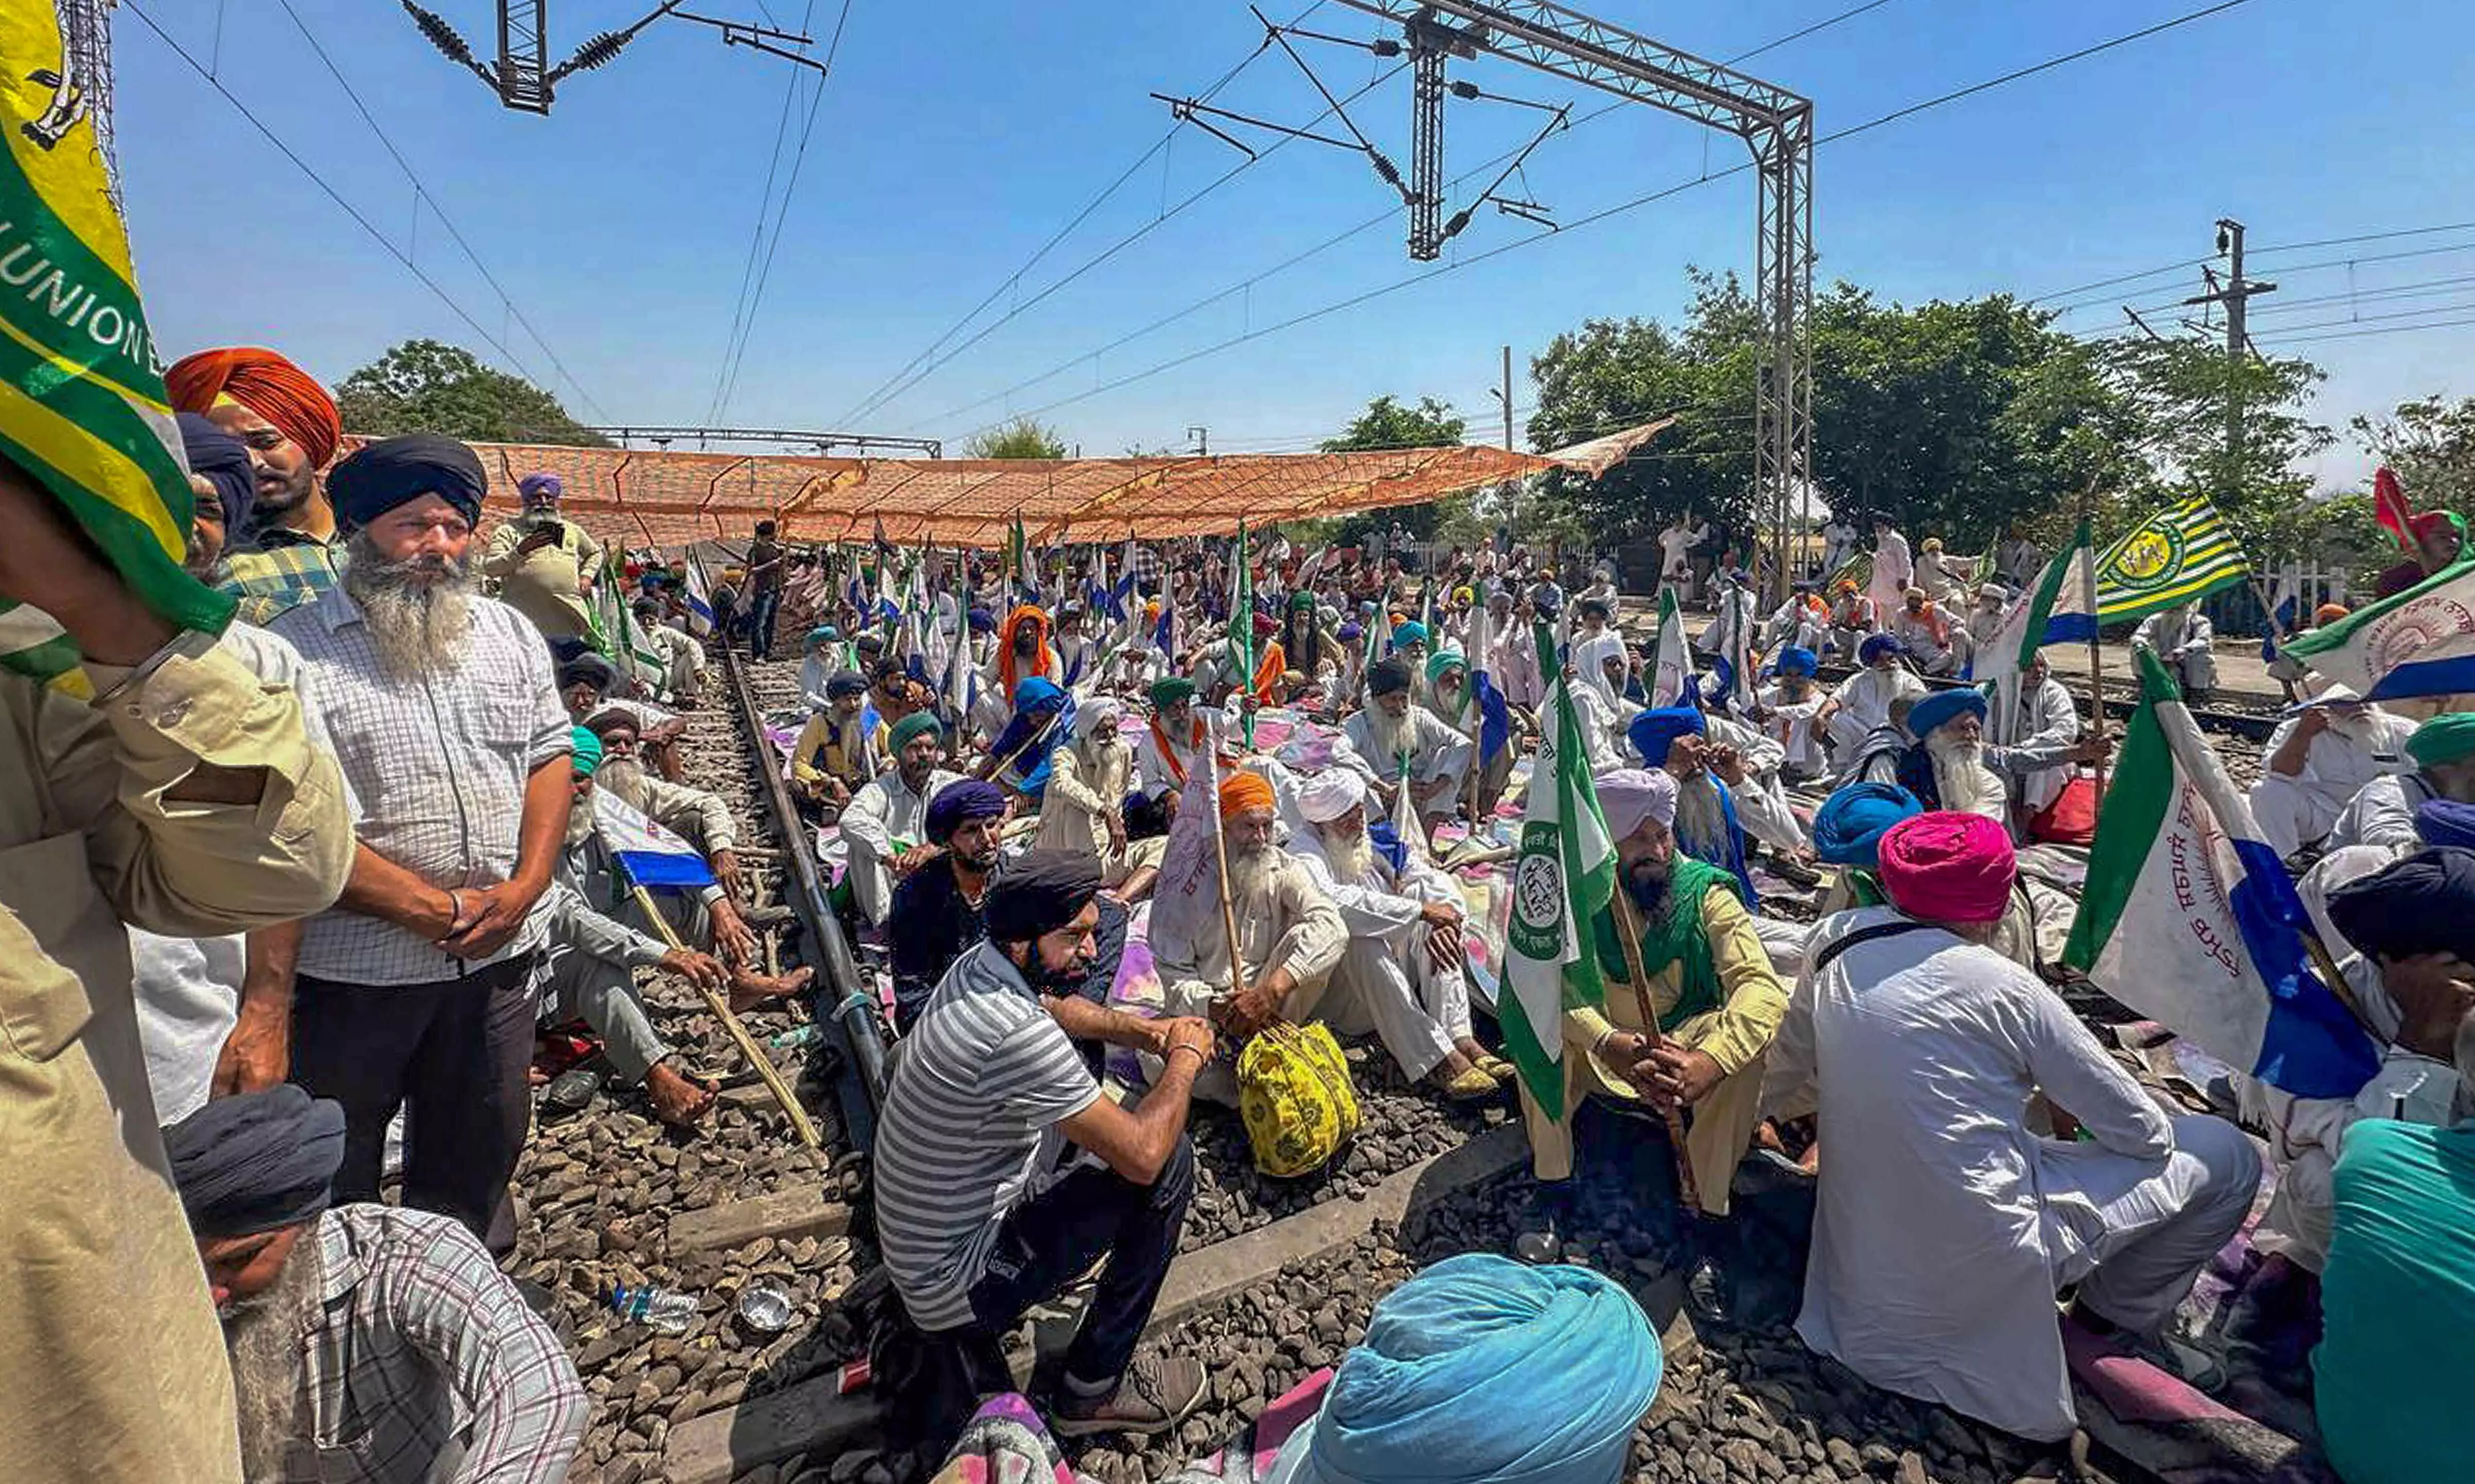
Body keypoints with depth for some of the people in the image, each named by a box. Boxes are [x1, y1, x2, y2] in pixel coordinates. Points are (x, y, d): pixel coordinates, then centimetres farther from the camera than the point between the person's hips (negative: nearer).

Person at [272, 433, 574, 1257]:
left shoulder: (510, 633, 6)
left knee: (481, 1147, 20)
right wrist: (429, 907, -17)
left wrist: (523, 889, -8)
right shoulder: (295, 652, -9)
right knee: (335, 1168, 15)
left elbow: (550, 757, 5)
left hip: (497, 954, 4)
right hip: (354, 966, -4)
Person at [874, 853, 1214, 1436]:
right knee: (1171, 1161, -14)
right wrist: (1186, 1058, -14)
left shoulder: (978, 966, -6)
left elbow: (1058, 1005, 17)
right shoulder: (1018, 1035, -34)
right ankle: (1094, 1388, 0)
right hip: (954, 1286, -9)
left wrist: (1145, 1031, 2)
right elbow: (1143, 1156, -30)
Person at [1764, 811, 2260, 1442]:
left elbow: (1786, 1079, 5)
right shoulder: (2000, 985, -17)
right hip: (1982, 1261, -6)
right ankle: (2111, 1313, 19)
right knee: (2227, 1156, 8)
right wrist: (2158, 1135, 16)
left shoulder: (1834, 944, -5)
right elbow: (2136, 1127, -6)